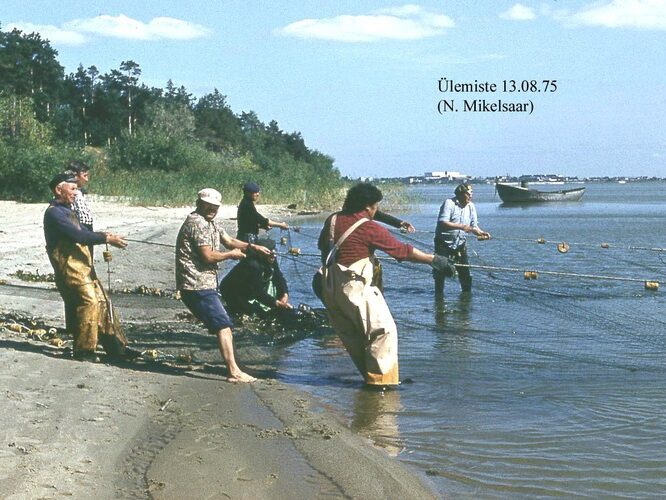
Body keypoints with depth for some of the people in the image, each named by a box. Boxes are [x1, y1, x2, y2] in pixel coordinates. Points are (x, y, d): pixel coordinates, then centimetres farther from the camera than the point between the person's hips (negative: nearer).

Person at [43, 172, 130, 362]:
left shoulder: (66, 211, 21)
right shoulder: (54, 213, -13)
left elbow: (82, 231, 21)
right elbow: (78, 235, -22)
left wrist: (103, 235, 4)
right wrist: (106, 239, -20)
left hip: (83, 265, 10)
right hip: (69, 267, -10)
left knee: (102, 302, 9)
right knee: (89, 302, -17)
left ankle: (115, 346, 14)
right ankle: (83, 350, -9)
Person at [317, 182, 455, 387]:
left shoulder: (333, 220, 6)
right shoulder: (370, 228, -12)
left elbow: (321, 245, 21)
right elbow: (402, 250, -8)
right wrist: (432, 259, 0)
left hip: (329, 287, 8)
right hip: (354, 288, -8)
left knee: (352, 335, 17)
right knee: (383, 330, 2)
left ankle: (369, 375, 25)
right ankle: (380, 378, 1)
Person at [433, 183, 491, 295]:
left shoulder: (471, 206, 5)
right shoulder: (449, 203, -15)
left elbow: (473, 225, 10)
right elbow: (442, 223, -25)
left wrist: (480, 232, -11)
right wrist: (461, 226, -32)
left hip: (460, 244, 5)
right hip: (444, 243, -5)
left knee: (465, 271, 5)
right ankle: (439, 294, 12)